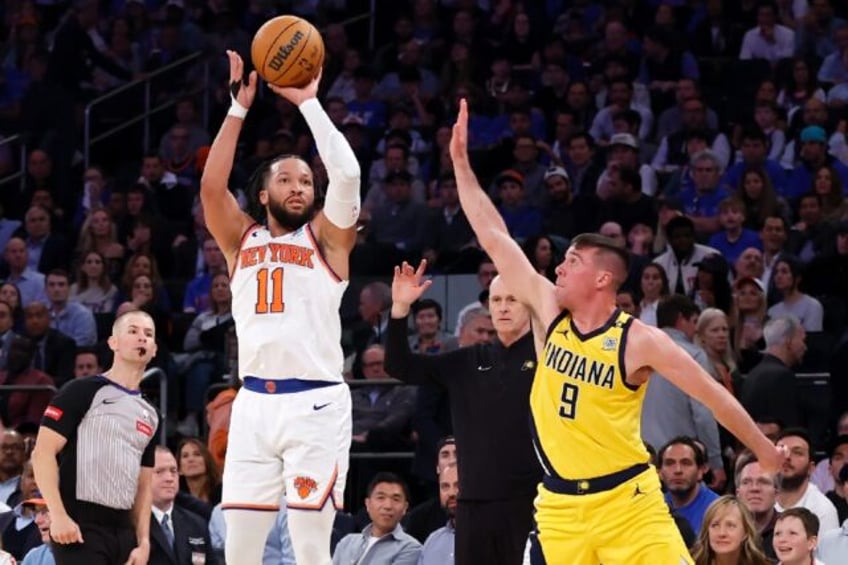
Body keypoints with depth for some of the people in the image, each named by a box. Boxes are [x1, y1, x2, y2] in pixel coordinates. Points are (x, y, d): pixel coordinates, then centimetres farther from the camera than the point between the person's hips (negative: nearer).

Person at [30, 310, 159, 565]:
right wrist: (58, 515, -18)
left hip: (123, 528, 8)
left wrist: (144, 542, 8)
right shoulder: (83, 392, -2)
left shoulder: (149, 414, 19)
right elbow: (43, 453, -8)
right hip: (80, 525, -8)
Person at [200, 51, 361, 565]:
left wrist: (308, 103, -4)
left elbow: (347, 174, -9)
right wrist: (239, 108, 0)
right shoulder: (243, 241, 15)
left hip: (315, 404, -3)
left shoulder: (326, 237, 7)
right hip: (254, 403, 3)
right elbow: (212, 185, 0)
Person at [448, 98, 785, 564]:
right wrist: (461, 162, 0)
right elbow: (495, 239, 2)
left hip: (627, 503, -4)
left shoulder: (639, 342, -9)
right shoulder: (549, 312, 2)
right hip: (560, 507, 4)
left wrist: (764, 451, 4)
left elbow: (712, 395, -1)